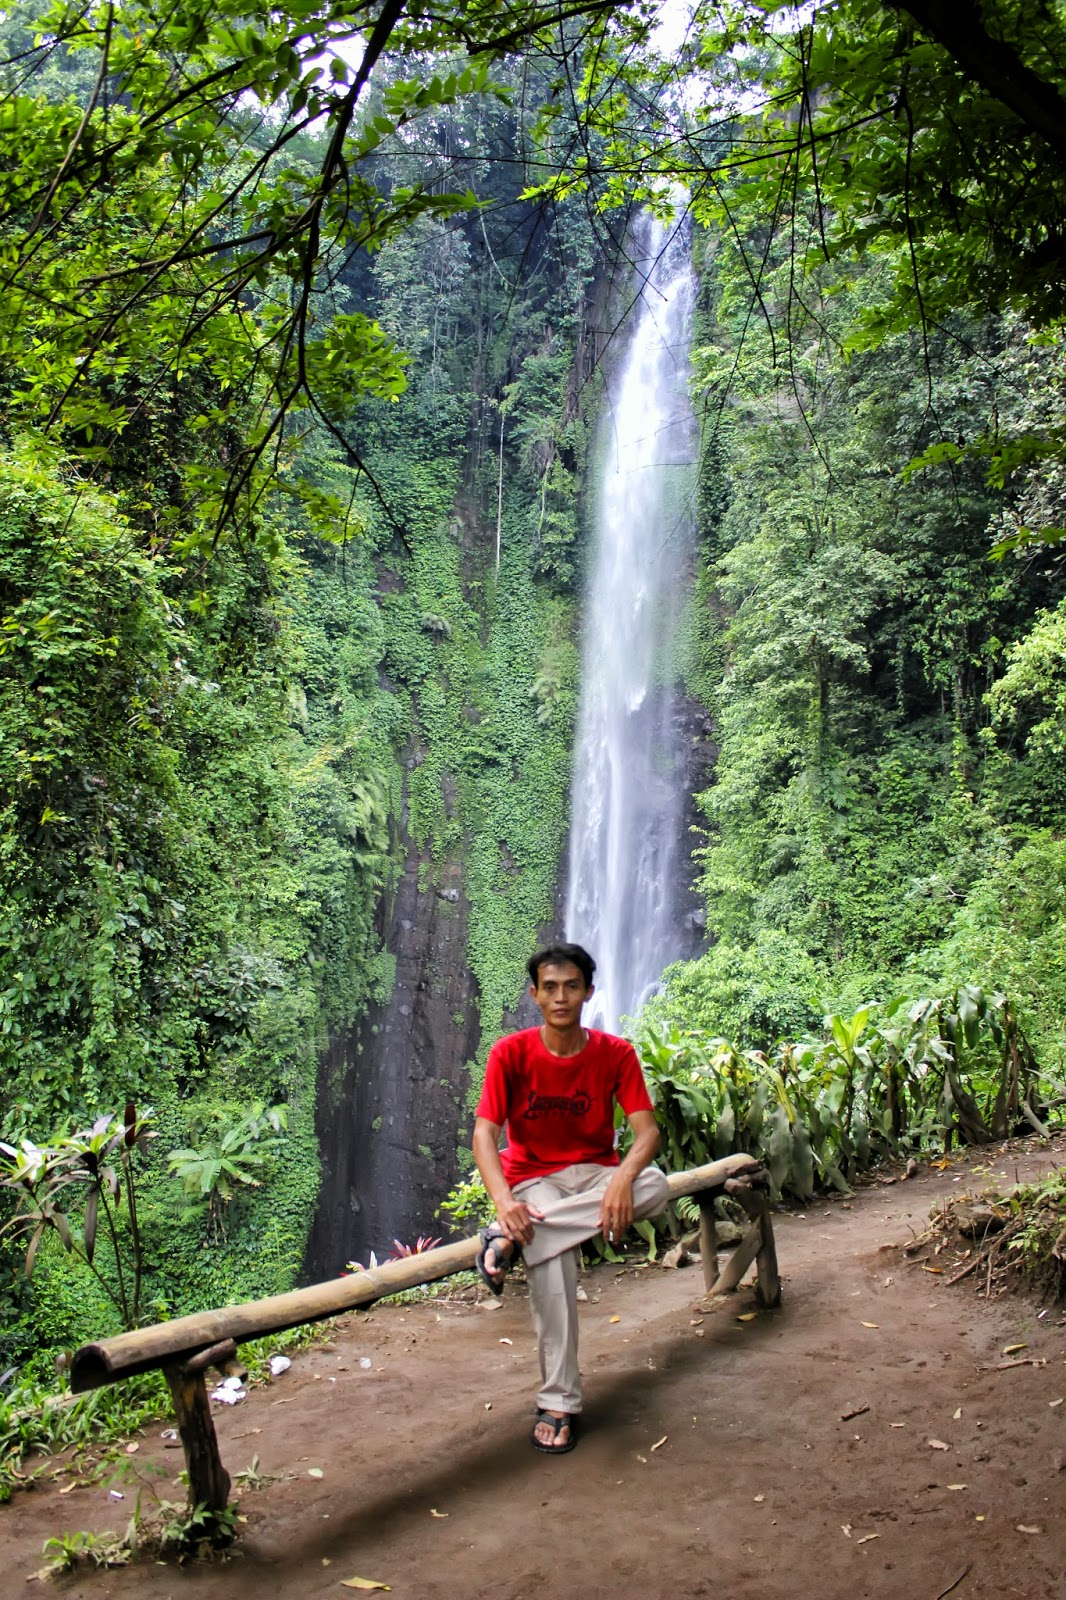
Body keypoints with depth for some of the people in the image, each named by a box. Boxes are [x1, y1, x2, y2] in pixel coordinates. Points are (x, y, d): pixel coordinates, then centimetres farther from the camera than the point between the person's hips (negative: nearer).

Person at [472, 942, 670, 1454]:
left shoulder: (615, 1053, -8)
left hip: (594, 1174, 2)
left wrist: (624, 1176, -39)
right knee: (552, 1268, -34)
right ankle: (558, 1404, -19)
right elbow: (484, 1132, -18)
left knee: (655, 1185, -33)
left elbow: (647, 1131, -15)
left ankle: (511, 1238, -32)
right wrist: (503, 1199, -38)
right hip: (533, 1178, -2)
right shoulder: (511, 1053, -11)